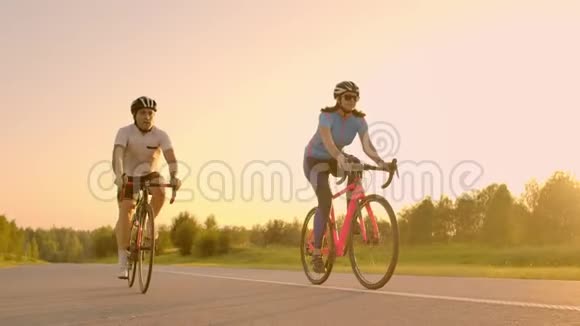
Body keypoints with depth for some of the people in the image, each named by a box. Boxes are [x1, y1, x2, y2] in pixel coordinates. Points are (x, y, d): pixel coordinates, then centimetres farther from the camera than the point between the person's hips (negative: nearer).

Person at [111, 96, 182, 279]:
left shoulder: (161, 135, -19)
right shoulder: (125, 132, -21)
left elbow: (170, 157, -31)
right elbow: (117, 155, -36)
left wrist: (174, 176, -50)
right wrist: (119, 175, -54)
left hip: (150, 174, 1)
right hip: (129, 176, -1)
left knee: (160, 192, -32)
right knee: (125, 212, -16)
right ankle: (123, 260, -9)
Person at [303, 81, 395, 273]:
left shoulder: (359, 120, -13)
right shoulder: (327, 115, -27)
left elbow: (367, 146, -25)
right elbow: (328, 143, -43)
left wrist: (380, 162, -45)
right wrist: (342, 160, -62)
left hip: (334, 159, 4)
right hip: (315, 159, -4)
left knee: (356, 164, -30)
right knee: (325, 201, -25)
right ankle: (316, 254, -12)